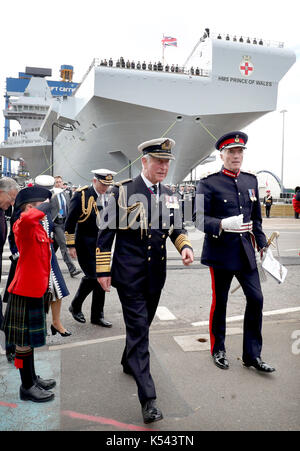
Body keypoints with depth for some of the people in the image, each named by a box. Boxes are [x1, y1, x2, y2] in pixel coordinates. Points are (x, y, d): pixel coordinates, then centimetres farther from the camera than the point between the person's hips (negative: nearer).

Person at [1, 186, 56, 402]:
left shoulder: (38, 227, 11)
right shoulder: (23, 226, -18)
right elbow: (27, 217, -43)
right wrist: (47, 204, -28)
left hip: (36, 290, 9)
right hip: (25, 293, -9)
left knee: (30, 338, 21)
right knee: (24, 341, 4)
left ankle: (32, 378, 35)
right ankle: (27, 387, 17)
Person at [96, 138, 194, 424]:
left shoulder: (168, 195, 7)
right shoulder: (123, 191, -9)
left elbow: (176, 229, 16)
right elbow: (106, 232, -6)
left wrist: (185, 246, -6)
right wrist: (103, 271, -7)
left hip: (156, 274, 6)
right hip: (129, 274, -5)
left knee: (142, 324, 19)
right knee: (138, 329, -6)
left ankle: (129, 363, 46)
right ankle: (148, 399, -1)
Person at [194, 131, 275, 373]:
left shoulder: (251, 180, 9)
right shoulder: (209, 183, -8)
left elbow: (256, 217, 16)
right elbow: (200, 219, -12)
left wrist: (262, 244, 13)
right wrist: (223, 224, -29)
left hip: (245, 251, 5)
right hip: (221, 252, -5)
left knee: (256, 298, 3)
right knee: (220, 302, 8)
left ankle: (252, 355, 19)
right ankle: (218, 351, 28)